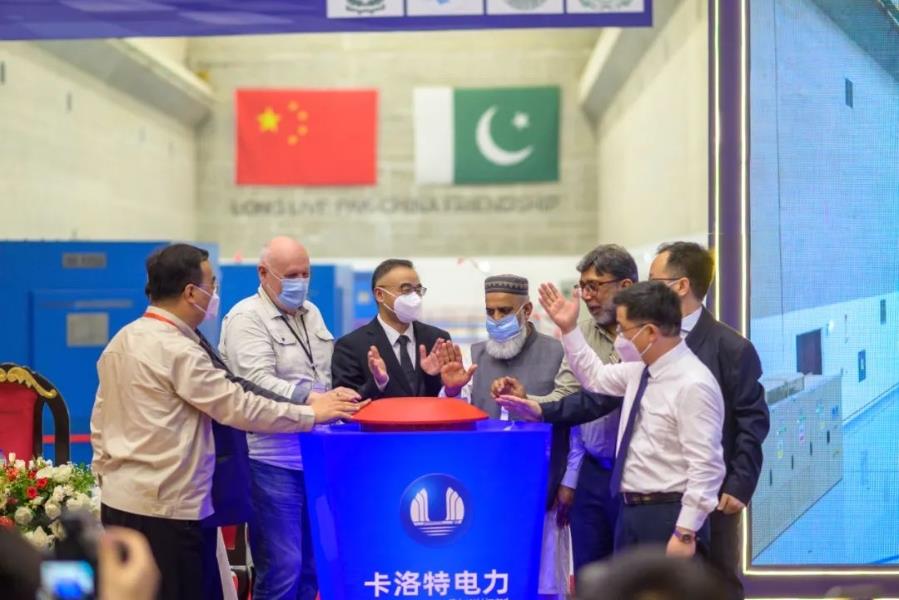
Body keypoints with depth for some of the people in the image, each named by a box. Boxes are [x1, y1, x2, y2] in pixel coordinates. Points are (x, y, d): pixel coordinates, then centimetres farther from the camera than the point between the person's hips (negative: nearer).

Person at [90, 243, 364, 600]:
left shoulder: (121, 341, 10)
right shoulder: (177, 350, -17)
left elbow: (100, 420, 14)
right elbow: (239, 406, -16)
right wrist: (311, 415, -8)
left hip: (120, 499, 9)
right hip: (165, 508, -9)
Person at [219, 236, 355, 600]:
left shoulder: (311, 313, 14)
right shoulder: (247, 318, -9)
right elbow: (259, 383, -21)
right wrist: (313, 397, -34)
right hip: (272, 461, -7)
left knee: (311, 565, 12)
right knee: (281, 569, -5)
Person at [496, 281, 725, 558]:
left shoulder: (693, 385, -19)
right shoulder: (642, 369, 8)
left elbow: (706, 467, -21)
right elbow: (597, 379, 28)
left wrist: (685, 533, -23)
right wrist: (569, 329, 20)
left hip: (668, 517, -9)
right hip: (630, 511, 9)